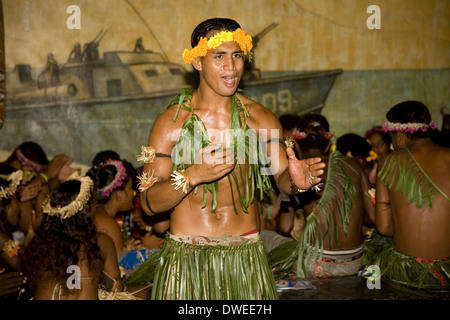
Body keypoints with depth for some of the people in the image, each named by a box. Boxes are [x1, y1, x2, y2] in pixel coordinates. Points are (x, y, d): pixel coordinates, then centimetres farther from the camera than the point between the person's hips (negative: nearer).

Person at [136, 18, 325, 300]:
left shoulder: (260, 119, -1)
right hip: (188, 256, -1)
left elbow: (281, 175, 1)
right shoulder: (171, 122, -6)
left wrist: (295, 180, -23)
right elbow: (150, 203, -8)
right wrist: (191, 176, -26)